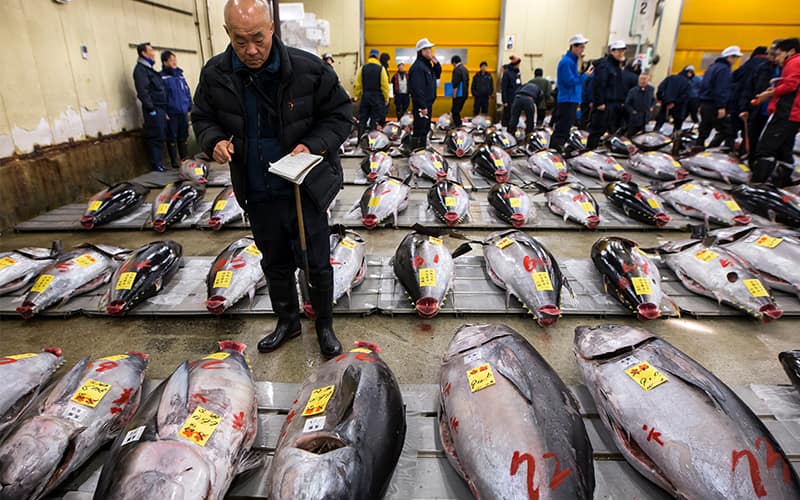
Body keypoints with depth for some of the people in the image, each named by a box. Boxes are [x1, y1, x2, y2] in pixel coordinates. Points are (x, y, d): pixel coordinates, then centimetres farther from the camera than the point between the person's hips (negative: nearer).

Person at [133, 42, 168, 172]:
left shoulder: (149, 69, 22)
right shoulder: (140, 69, -7)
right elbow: (142, 92, -17)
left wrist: (164, 110, 17)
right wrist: (151, 109, -18)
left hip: (160, 108, 9)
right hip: (153, 109, -9)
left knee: (160, 136, 10)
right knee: (155, 137, -8)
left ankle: (158, 163, 16)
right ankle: (156, 165, -4)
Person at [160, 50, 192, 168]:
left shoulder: (180, 74, 12)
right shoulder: (162, 77, -6)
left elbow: (187, 91, 17)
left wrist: (189, 106, 10)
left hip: (183, 112, 5)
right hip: (171, 114, -5)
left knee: (183, 136, 13)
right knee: (172, 138, 2)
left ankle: (184, 158, 23)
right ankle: (175, 161, 8)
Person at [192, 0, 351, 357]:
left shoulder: (309, 69, -13)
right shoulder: (215, 74, -4)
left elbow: (339, 115, -4)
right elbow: (202, 117, 11)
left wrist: (313, 146, -20)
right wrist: (214, 141, -11)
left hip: (305, 189, -3)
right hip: (257, 194, 3)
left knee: (316, 263, 8)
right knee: (275, 263, 19)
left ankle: (324, 325, 32)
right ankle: (287, 321, 42)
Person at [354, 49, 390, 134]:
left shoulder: (363, 68, 1)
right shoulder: (381, 69, -6)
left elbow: (358, 84, 2)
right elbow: (385, 85, -7)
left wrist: (357, 96, 10)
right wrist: (386, 98, -1)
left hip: (365, 96, 2)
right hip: (377, 97, -2)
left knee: (362, 118, 9)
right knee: (375, 120, 3)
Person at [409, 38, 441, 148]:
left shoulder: (427, 65, 14)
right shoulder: (418, 67, -17)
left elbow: (437, 75, 26)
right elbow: (418, 88, -23)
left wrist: (436, 63, 8)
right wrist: (423, 106, -25)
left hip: (428, 103, 10)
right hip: (421, 105, -10)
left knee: (425, 129, 17)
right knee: (419, 130, -7)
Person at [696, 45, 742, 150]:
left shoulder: (713, 67, 19)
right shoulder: (724, 69, -10)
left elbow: (703, 86, 21)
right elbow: (721, 90, -17)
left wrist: (701, 104, 22)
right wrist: (721, 107, -20)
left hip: (704, 104, 10)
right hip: (714, 106, -9)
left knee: (704, 131, 11)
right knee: (726, 131, -8)